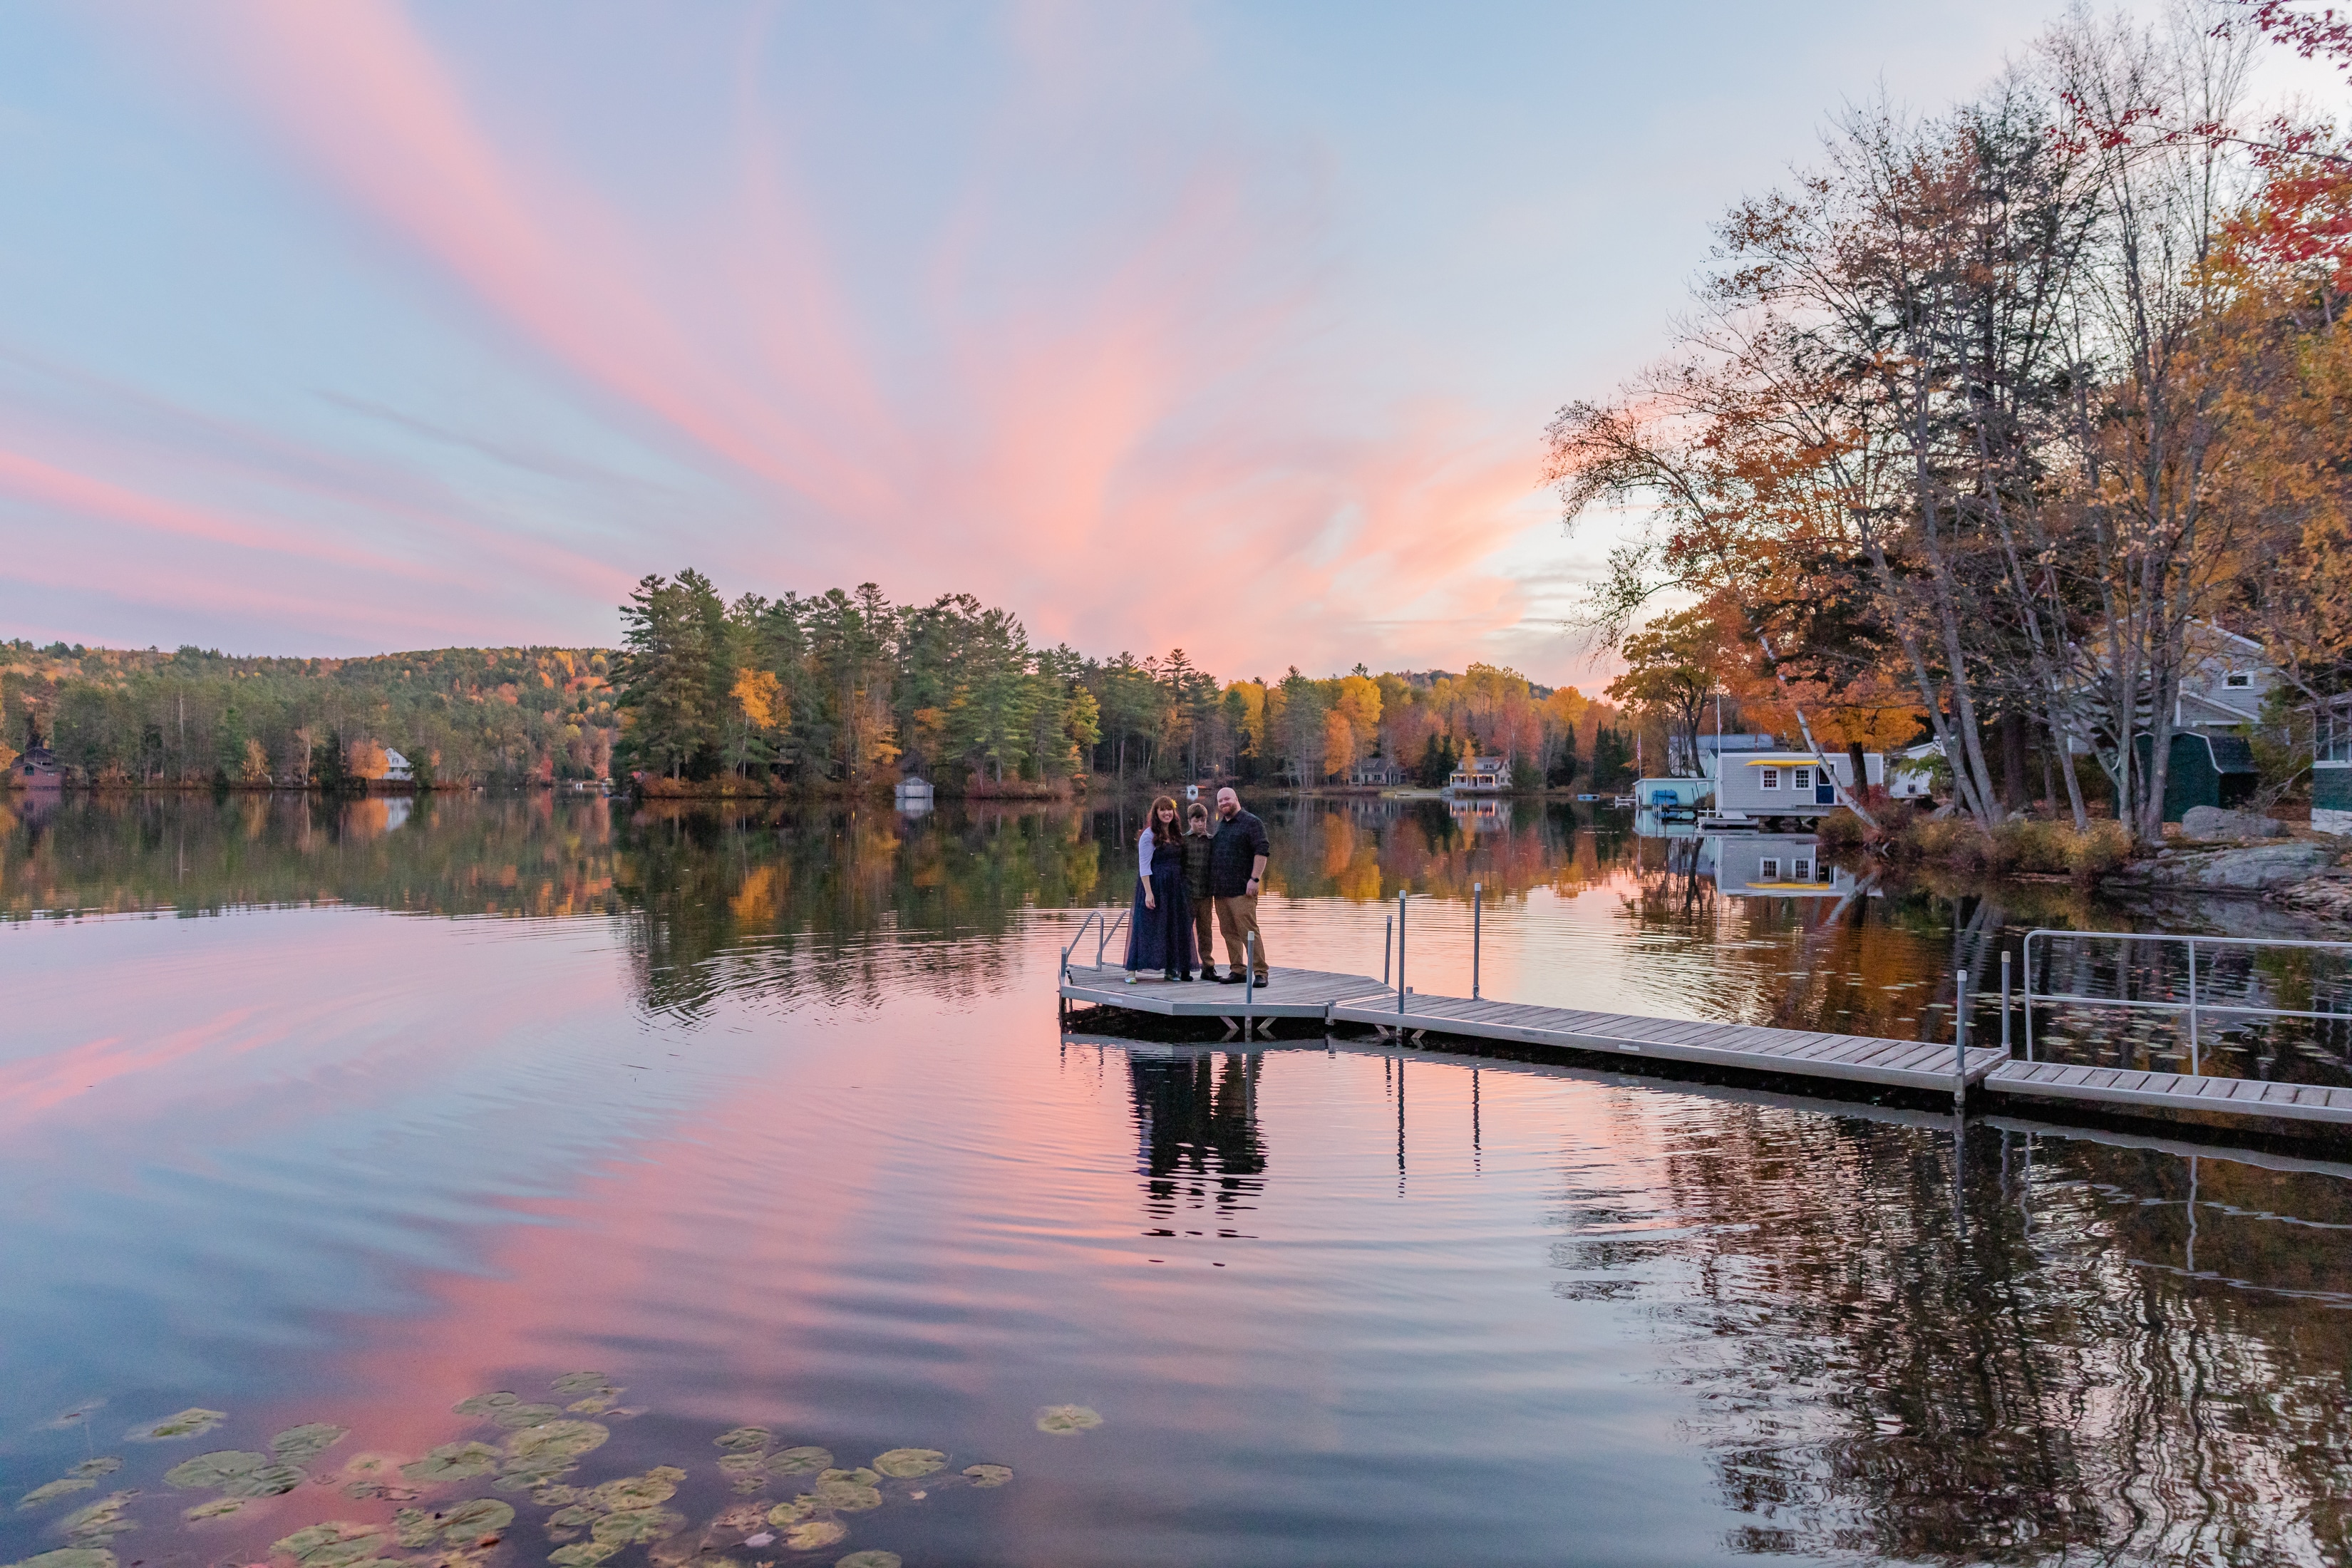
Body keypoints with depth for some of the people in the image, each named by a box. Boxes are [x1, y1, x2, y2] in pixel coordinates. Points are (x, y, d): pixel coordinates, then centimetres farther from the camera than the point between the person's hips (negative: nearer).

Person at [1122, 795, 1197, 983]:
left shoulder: (1178, 835, 11)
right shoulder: (1149, 836, -9)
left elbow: (1182, 862, 14)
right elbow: (1144, 866, -13)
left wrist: (1185, 888, 6)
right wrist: (1148, 892, -21)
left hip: (1175, 887, 7)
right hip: (1155, 885, -6)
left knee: (1174, 928, 8)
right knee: (1147, 926, -7)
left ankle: (1170, 969, 16)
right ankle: (1132, 970, -4)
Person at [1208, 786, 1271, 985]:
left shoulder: (1251, 823, -3)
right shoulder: (1219, 825, 20)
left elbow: (1262, 851, -11)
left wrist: (1255, 879, -18)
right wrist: (1211, 884, 19)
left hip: (1241, 890, -8)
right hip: (1220, 890, 8)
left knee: (1248, 931, -10)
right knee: (1229, 932, 8)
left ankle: (1261, 972, -8)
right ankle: (1237, 970, 14)